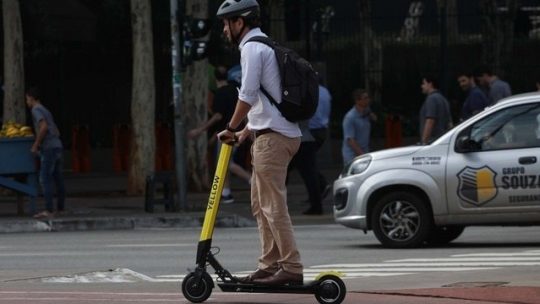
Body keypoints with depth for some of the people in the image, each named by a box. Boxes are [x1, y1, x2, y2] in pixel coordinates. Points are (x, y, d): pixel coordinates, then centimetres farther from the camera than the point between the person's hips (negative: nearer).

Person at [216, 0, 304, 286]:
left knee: (273, 205, -10)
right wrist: (246, 131, 21)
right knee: (260, 203, 14)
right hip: (277, 133, 10)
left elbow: (247, 95, -14)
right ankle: (270, 266, 15)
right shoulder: (266, 46, 23)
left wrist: (232, 128, -4)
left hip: (272, 136, -10)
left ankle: (292, 268, -12)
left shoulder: (252, 48, -8)